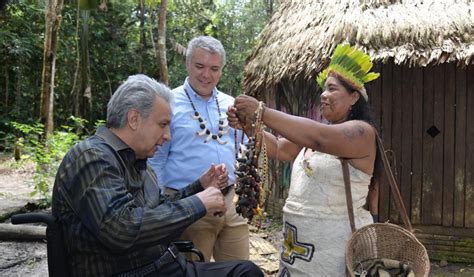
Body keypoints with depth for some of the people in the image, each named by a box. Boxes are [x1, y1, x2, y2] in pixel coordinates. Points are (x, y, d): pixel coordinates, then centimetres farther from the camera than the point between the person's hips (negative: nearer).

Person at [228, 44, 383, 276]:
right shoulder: (317, 133, 14)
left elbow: (318, 138, -30)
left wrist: (261, 112, -29)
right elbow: (278, 149, 7)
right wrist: (248, 125, -9)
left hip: (334, 244, -7)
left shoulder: (361, 132, -13)